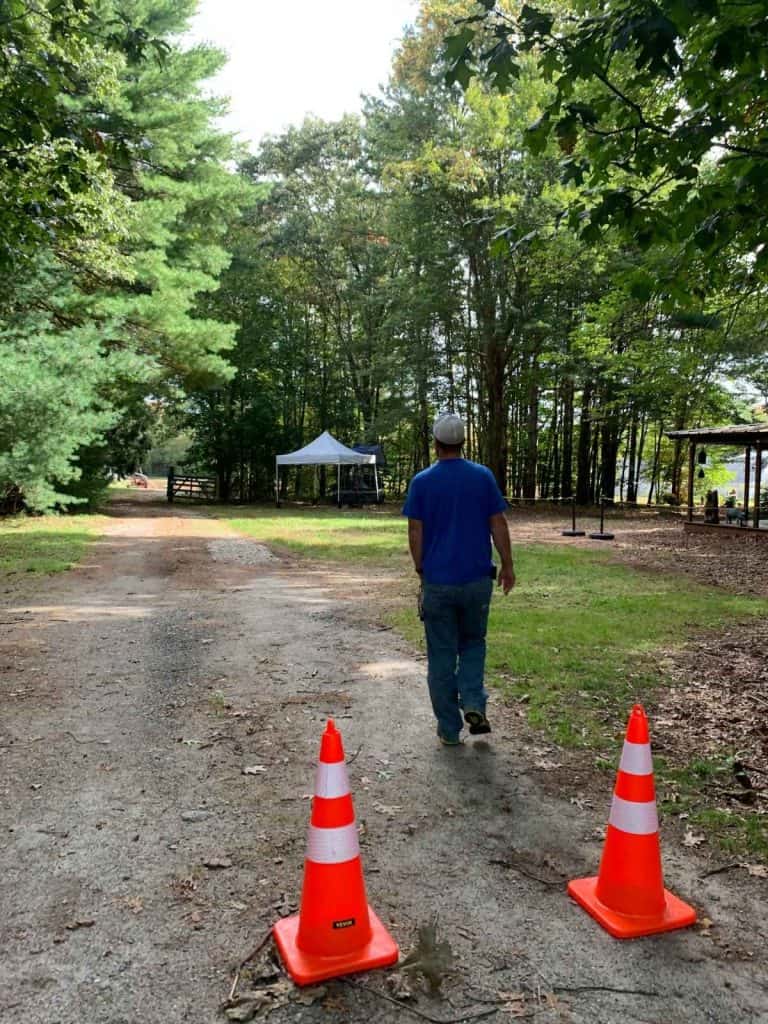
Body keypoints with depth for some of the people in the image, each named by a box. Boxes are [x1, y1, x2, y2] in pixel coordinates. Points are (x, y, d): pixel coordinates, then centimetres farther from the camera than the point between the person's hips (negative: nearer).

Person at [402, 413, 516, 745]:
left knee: (442, 654, 9)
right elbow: (498, 525, 0)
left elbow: (415, 534, -3)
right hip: (477, 580, 1)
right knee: (473, 643, 21)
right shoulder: (483, 476, -2)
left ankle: (449, 728, 14)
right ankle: (473, 702, 1)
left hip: (437, 581, -1)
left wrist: (421, 571, 10)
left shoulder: (422, 482, -4)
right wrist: (507, 565, 10)